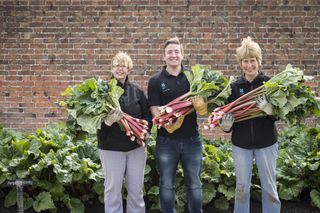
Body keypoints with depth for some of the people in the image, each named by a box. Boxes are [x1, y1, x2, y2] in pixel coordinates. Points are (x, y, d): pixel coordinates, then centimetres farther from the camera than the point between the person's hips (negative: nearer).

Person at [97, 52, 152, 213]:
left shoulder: (137, 91, 7)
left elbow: (147, 114, 12)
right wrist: (107, 121, -26)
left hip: (136, 146, 3)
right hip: (111, 148, -3)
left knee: (136, 189, 12)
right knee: (113, 189, 5)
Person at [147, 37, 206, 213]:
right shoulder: (156, 80, -1)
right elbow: (154, 109, -6)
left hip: (192, 139, 1)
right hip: (166, 140, -1)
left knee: (194, 184, 11)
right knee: (167, 185, 11)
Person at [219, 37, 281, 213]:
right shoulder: (235, 87, 1)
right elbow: (227, 113, 5)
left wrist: (269, 109, -28)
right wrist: (225, 125, -17)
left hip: (266, 142, -1)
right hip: (241, 143, 2)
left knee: (269, 187, 9)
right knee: (241, 188, 11)